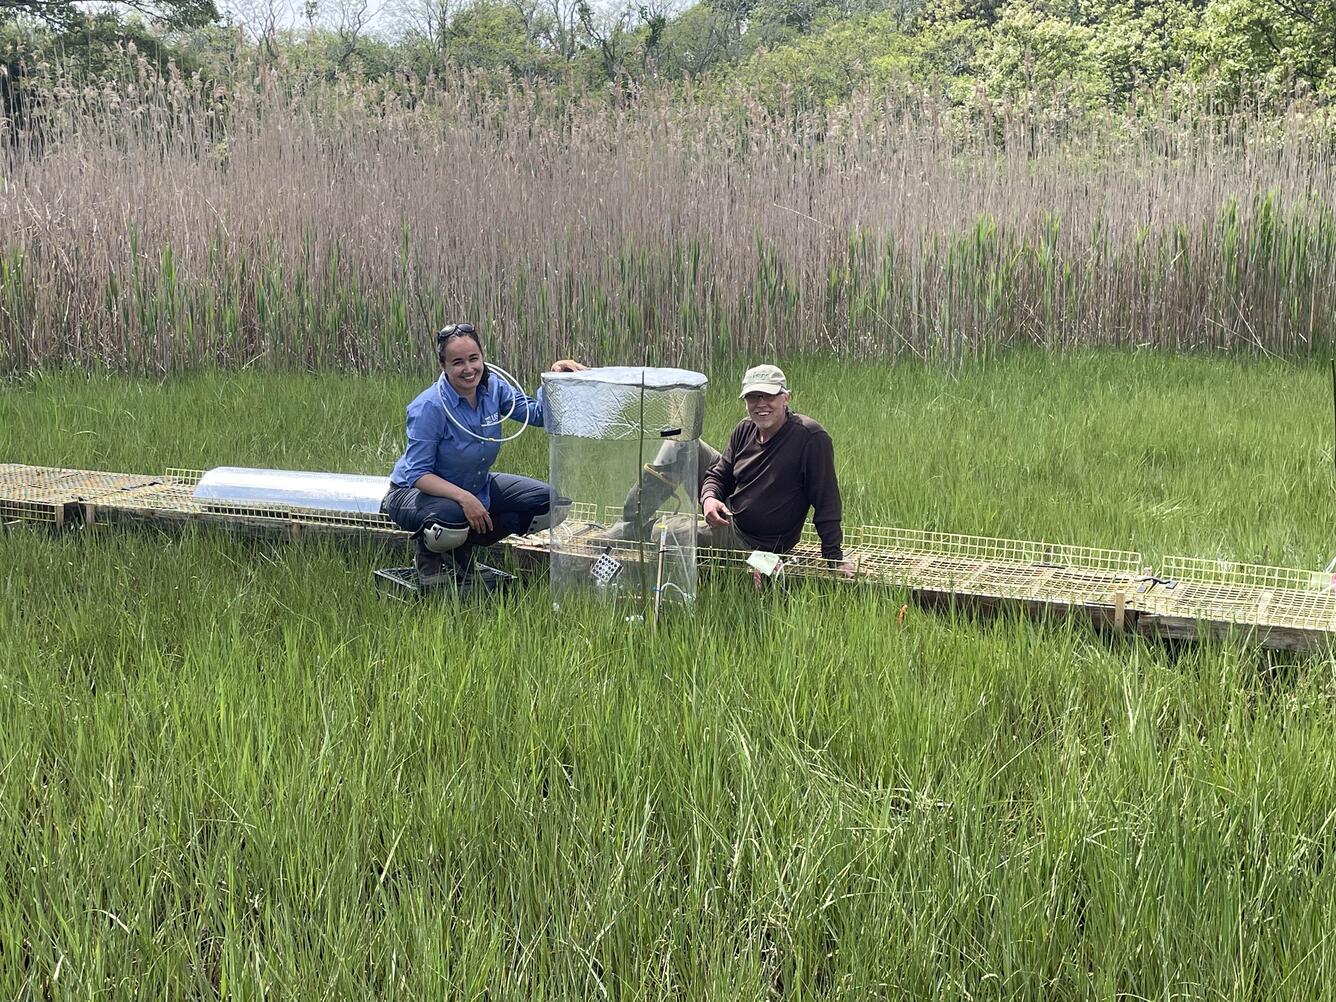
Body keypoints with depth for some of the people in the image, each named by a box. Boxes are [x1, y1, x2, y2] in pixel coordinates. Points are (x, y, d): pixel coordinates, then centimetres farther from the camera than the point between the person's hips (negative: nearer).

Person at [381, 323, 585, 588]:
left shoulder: (492, 387, -9)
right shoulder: (429, 407, -27)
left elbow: (537, 414, -2)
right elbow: (417, 473, -25)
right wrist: (463, 497, -37)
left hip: (478, 487, 7)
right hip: (419, 491, -7)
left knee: (548, 503, -4)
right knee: (451, 521, -42)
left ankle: (463, 551, 9)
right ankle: (428, 556, -1)